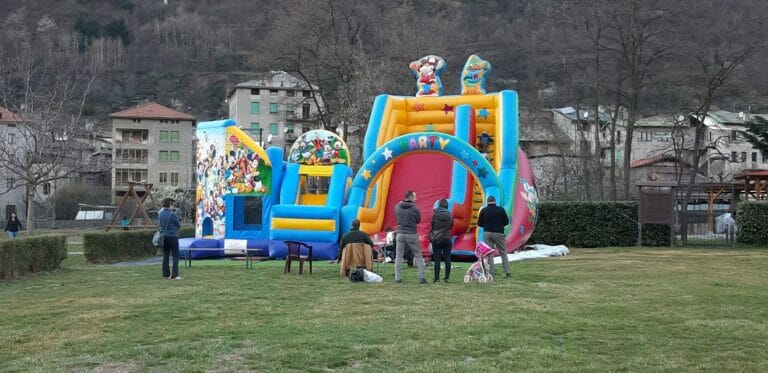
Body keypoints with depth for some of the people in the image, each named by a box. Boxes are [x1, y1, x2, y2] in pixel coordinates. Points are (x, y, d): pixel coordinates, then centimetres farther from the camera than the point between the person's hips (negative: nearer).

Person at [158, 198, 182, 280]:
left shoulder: (160, 214, 3)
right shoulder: (172, 214, -15)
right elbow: (179, 225, -6)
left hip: (164, 237, 6)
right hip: (172, 236, -6)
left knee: (165, 256, 11)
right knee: (175, 256, 0)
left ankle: (166, 274, 12)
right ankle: (174, 275, -6)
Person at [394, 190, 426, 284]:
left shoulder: (397, 207, -2)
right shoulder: (415, 209, -11)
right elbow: (418, 220, 2)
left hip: (400, 234, 2)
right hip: (412, 235, -2)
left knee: (398, 257, 8)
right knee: (418, 256, 9)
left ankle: (398, 278, 5)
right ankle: (421, 278, 7)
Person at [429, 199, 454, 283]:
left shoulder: (435, 215, -9)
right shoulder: (450, 215, -2)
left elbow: (432, 225, 2)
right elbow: (451, 226, 10)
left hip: (436, 239, -2)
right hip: (447, 239, 2)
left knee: (437, 260, 1)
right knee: (447, 259, 8)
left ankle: (437, 279, 0)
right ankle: (447, 278, 8)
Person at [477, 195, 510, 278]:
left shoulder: (483, 210, 1)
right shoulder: (500, 210, -2)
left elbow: (479, 224, 6)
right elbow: (506, 221, 4)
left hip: (487, 233, 0)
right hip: (498, 233, 0)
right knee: (503, 253, 8)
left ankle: (490, 273, -2)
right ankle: (507, 272, 2)